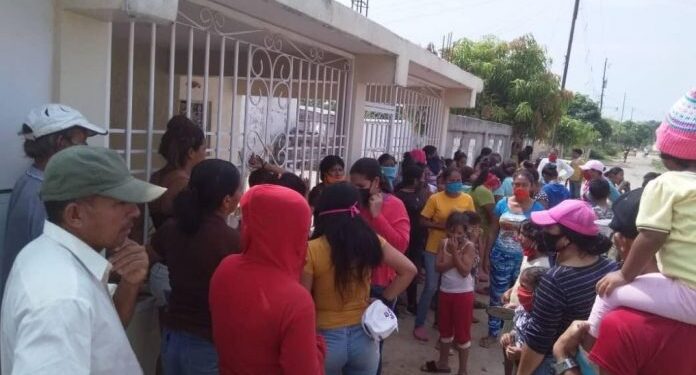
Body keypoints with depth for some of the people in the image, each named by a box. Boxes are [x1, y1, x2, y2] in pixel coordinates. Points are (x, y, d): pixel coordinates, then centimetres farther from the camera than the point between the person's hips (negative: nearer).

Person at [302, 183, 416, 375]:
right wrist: (383, 301, 2)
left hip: (325, 339, -3)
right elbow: (408, 270, -2)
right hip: (363, 336, 3)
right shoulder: (371, 241, -6)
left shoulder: (311, 251, -17)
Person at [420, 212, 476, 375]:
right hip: (445, 291, 5)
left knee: (462, 332, 4)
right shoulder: (443, 243, -1)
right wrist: (453, 260, -21)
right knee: (445, 329, 20)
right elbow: (438, 267, -7)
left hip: (463, 294, -5)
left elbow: (465, 271, -21)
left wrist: (454, 252, -22)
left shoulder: (469, 246, -13)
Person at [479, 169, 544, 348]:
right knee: (497, 296, 11)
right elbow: (493, 232, 4)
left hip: (523, 259, -1)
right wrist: (486, 256, 4)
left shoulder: (537, 208, -7)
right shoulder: (503, 204, -2)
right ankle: (492, 333, 27)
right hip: (500, 256, 2)